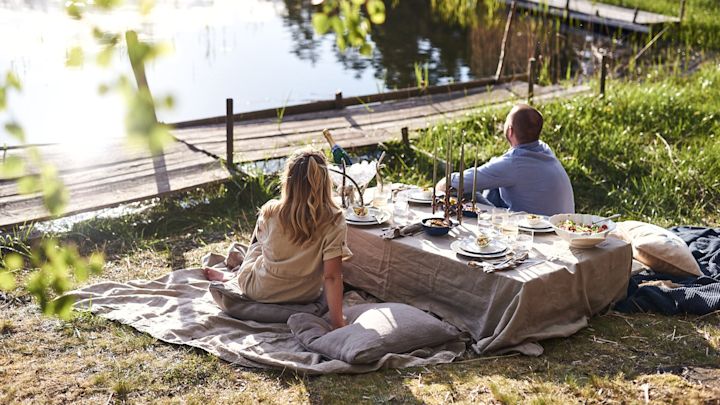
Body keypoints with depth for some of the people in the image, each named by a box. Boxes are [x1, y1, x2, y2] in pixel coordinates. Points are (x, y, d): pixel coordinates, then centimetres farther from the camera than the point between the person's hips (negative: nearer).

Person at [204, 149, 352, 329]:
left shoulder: (270, 212, -20)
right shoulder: (334, 222, -25)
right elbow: (332, 277, -26)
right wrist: (337, 322, -21)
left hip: (259, 293, -1)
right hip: (305, 297, 1)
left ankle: (235, 276, 48)